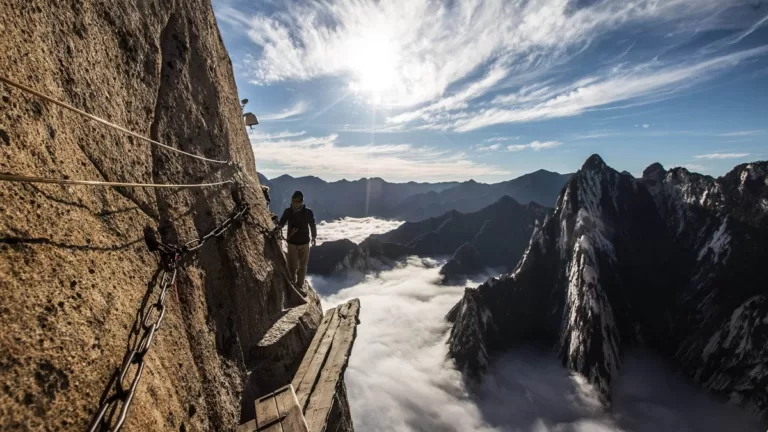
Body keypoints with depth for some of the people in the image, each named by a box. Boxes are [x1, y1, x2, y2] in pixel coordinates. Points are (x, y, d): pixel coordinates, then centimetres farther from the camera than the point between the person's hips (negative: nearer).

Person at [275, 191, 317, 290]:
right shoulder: (288, 211, -8)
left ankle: (300, 285, 29)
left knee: (302, 266, 10)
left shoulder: (308, 212, -10)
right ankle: (292, 283, 29)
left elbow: (312, 226, 4)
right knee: (292, 266, 0)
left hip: (304, 243, 0)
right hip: (292, 243, 0)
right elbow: (281, 223, 2)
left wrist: (314, 237, 0)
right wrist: (277, 228, -17)